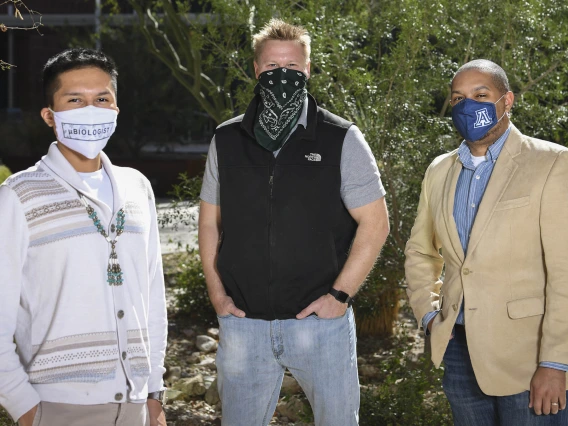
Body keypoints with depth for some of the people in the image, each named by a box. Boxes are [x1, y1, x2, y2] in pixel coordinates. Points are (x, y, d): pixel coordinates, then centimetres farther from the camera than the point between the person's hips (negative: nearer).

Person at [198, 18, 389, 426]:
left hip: (321, 318, -2)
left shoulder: (341, 140, -3)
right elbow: (210, 223, 12)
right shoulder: (227, 141, 6)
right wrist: (217, 294, 3)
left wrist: (340, 295, -9)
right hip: (243, 321, 3)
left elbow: (375, 223, -4)